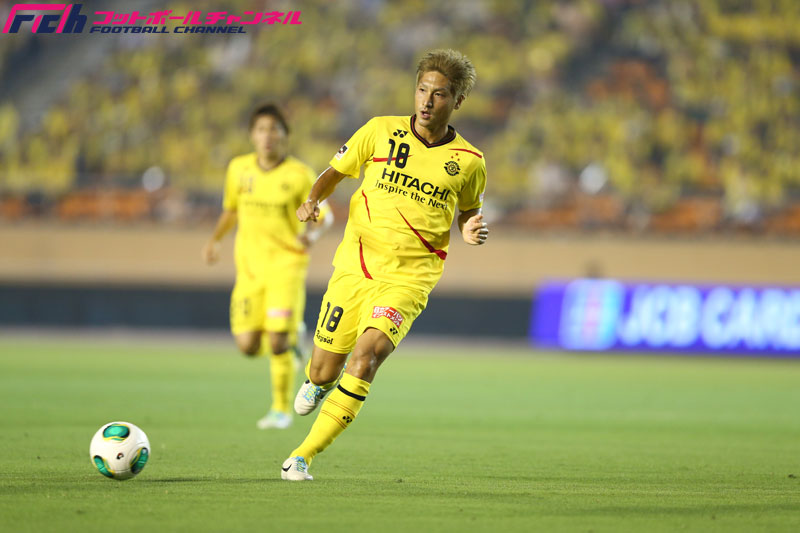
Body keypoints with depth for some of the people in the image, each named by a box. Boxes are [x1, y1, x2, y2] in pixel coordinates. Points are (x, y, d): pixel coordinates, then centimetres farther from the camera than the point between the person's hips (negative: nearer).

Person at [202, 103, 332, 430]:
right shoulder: (239, 169, 3)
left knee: (277, 341, -15)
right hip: (250, 265, 4)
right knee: (248, 346, -4)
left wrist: (312, 233, -20)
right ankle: (291, 337, 30)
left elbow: (324, 216, 2)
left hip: (287, 261, -4)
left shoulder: (299, 176, -8)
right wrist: (216, 238, 3)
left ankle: (282, 409, 6)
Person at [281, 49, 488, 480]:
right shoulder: (381, 131, 1)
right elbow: (335, 172, 11)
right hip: (355, 265, 2)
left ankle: (302, 457, -19)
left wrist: (470, 231, -4)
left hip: (411, 274, -1)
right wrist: (312, 199, -9)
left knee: (367, 353, -25)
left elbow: (468, 210, 19)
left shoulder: (468, 161, 2)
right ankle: (316, 378, 45)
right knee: (324, 373, 3)